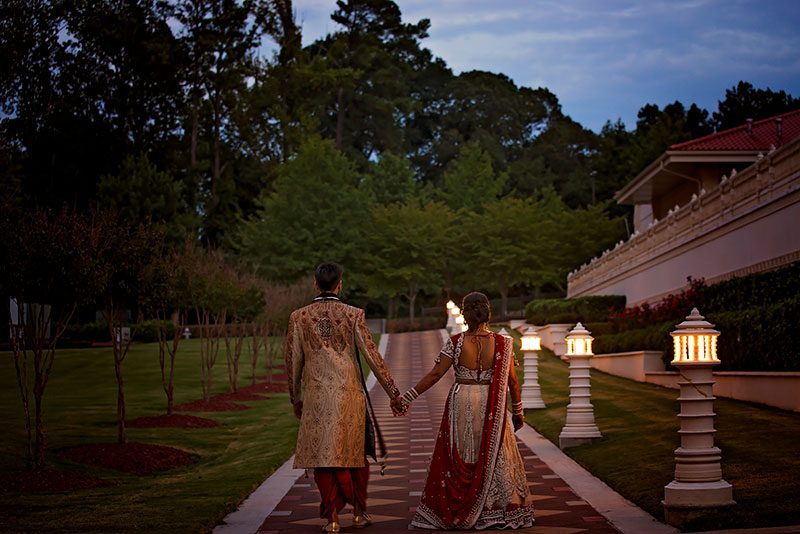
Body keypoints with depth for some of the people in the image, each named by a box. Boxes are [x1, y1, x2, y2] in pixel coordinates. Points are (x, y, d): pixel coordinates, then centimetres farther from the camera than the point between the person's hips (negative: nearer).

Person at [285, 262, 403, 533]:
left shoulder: (299, 317, 0)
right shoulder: (353, 315, -4)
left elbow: (293, 361, 5)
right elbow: (372, 356, -4)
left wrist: (295, 398, 18)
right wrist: (393, 393, 3)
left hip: (316, 396, 0)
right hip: (350, 395, 0)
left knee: (324, 454, 6)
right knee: (355, 454, 14)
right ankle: (359, 512, 20)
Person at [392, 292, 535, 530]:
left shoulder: (455, 342, -8)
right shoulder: (502, 343, -5)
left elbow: (434, 375, -10)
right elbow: (512, 380, -1)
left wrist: (405, 398, -6)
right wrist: (518, 411, 11)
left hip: (461, 403, 0)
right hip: (491, 406, 1)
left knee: (458, 458, 11)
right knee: (494, 457, 12)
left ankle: (454, 511, 14)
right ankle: (496, 511, 15)